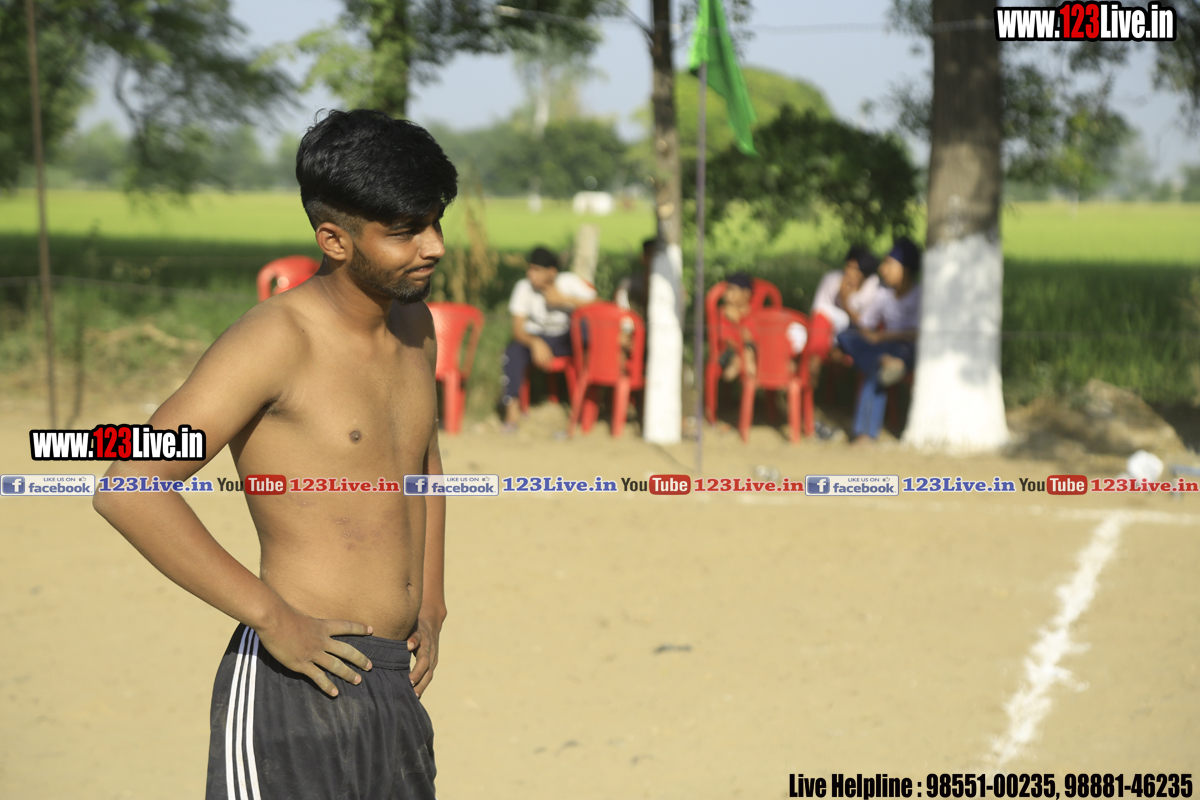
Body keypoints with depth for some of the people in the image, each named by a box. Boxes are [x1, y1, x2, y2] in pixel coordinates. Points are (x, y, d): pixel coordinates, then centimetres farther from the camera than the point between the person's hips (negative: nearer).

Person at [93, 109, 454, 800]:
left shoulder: (414, 323, 9)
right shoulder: (279, 339, -15)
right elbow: (130, 490, -24)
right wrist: (273, 618, -22)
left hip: (395, 689, 8)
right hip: (297, 688, -8)